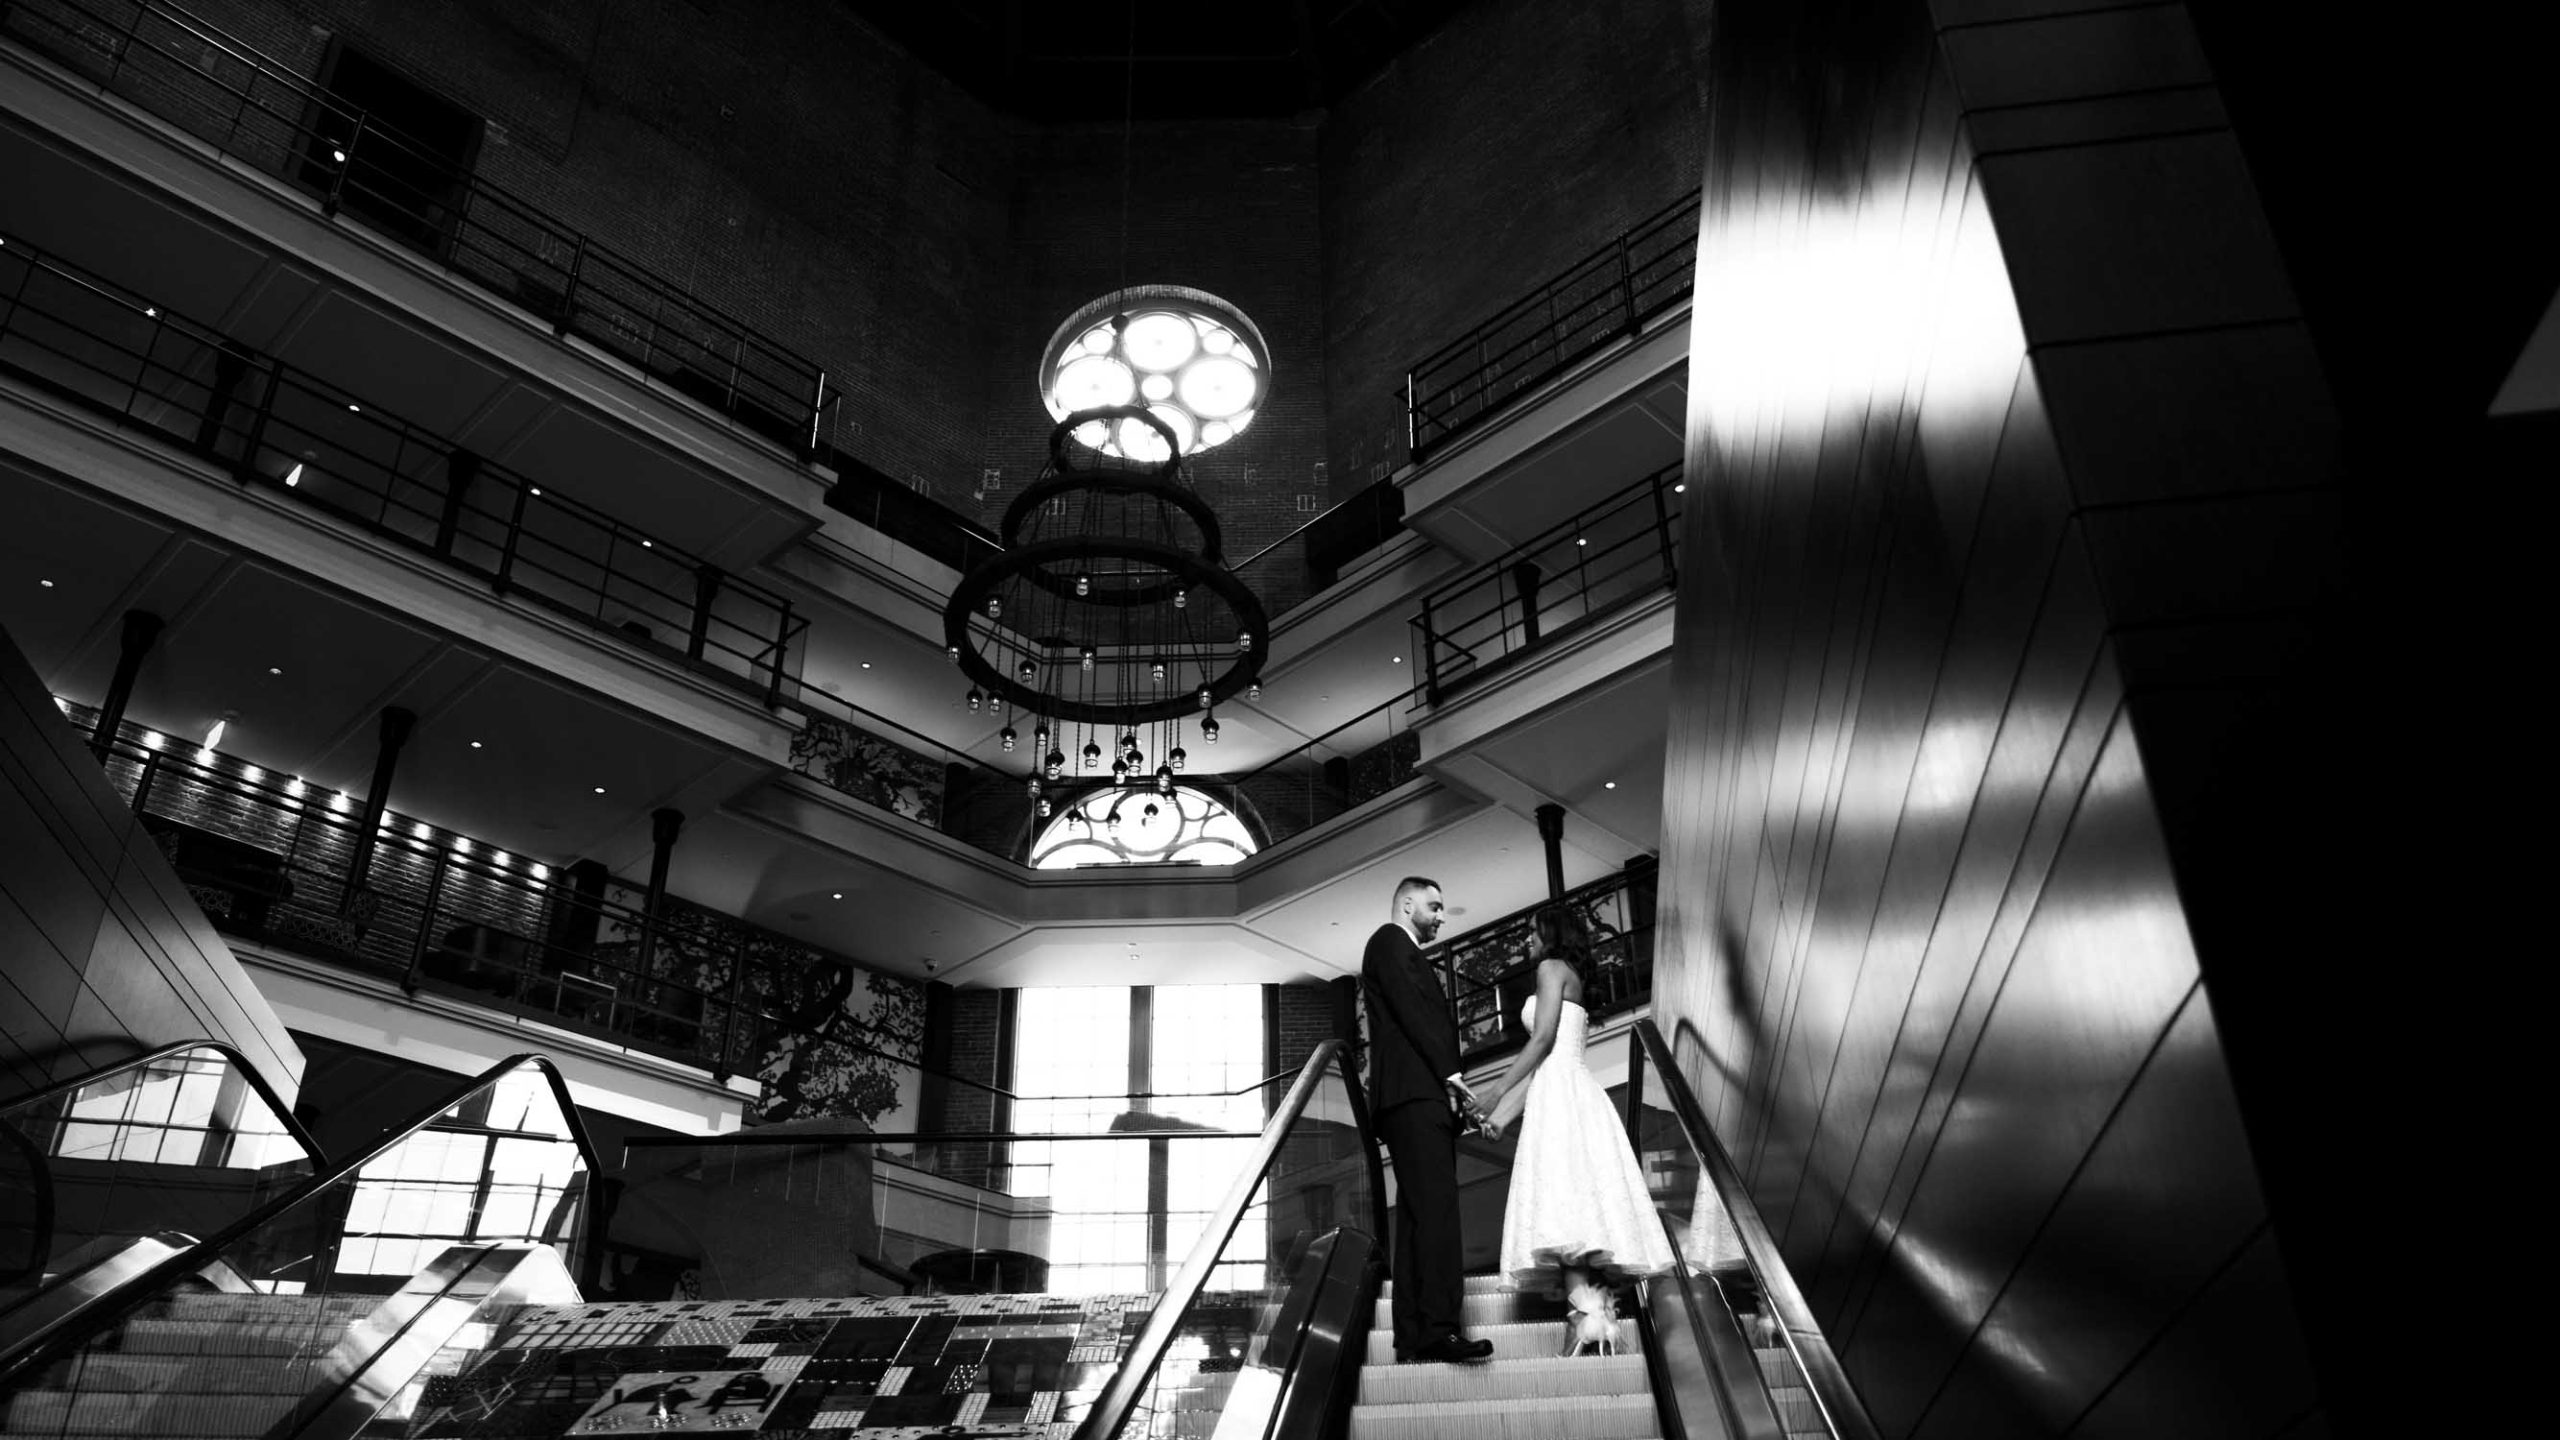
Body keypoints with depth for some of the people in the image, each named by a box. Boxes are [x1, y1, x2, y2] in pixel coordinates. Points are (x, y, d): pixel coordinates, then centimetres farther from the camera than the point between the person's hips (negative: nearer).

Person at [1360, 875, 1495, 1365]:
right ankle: (1438, 1329, -27)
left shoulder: (1407, 954, 32)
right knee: (1436, 1209, -19)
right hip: (1415, 1091, -10)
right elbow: (1409, 1011, -11)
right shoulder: (1389, 941, 3)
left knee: (1418, 1215, 3)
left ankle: (1412, 1337, 0)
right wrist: (1450, 1074, -13)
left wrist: (1450, 1085, 10)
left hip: (1426, 1095, 10)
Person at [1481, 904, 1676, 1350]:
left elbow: (1543, 1038, -12)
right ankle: (1596, 1297, -7)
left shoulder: (1552, 968, 1)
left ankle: (1587, 1307, -27)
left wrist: (1497, 1092, -8)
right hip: (1569, 1093, 10)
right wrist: (1506, 1110, 20)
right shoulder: (1571, 979, 27)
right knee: (1582, 1198, 0)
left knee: (1558, 1200, -18)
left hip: (1561, 1094, -10)